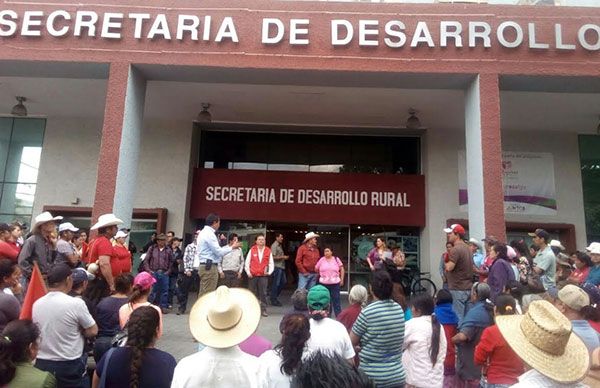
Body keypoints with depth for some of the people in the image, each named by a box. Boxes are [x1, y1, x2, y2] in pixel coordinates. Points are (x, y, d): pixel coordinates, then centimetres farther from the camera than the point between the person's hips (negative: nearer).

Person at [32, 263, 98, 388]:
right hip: (69, 365, -5)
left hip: (42, 363, 5)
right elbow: (93, 331, -12)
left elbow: (36, 332, 12)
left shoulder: (37, 304, -3)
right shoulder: (76, 303, -18)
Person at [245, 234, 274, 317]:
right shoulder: (252, 250, 4)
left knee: (263, 293, -2)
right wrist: (248, 272, -2)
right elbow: (247, 262, 5)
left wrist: (269, 272, -4)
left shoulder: (268, 251, 5)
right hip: (252, 275, 0)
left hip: (263, 276, 0)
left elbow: (271, 263, 8)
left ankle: (263, 310, 5)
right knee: (252, 293, 7)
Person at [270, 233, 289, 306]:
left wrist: (285, 257, 9)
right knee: (276, 283, -2)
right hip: (277, 267, -9)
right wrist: (283, 257, -16)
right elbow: (273, 257, -18)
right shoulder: (274, 245, -11)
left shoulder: (280, 245, 17)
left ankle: (275, 296, 24)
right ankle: (273, 300, 8)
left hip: (281, 266, 9)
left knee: (284, 281, 13)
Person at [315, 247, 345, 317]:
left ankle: (339, 315, 9)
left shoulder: (336, 259, 1)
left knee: (336, 299, 1)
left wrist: (342, 279, 2)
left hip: (335, 283, -1)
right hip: (324, 283, 1)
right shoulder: (321, 260, 2)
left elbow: (341, 269, 5)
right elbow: (316, 269, 10)